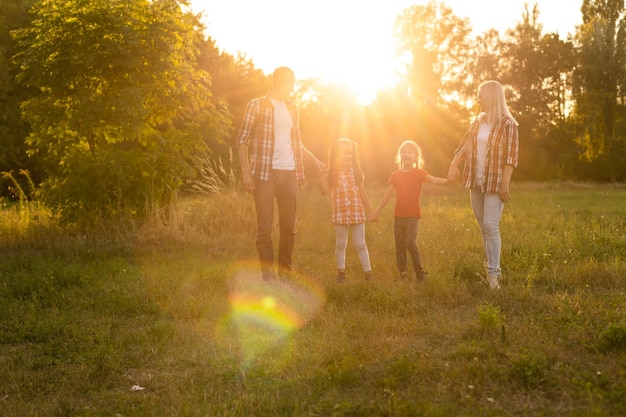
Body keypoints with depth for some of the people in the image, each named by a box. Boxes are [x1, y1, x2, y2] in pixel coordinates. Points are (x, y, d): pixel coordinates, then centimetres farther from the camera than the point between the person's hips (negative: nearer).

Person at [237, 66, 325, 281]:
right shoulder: (257, 105, -1)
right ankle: (267, 271, 5)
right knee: (265, 226, -3)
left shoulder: (292, 108, 15)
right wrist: (245, 171, -11)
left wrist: (315, 161, 23)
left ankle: (285, 270, 17)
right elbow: (242, 139, -3)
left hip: (289, 173, 5)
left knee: (289, 225, 6)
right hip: (264, 173, -5)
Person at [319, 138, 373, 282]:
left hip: (357, 212, 1)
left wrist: (371, 212, 11)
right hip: (340, 213, -1)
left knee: (360, 244, 3)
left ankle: (368, 273, 6)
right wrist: (320, 177, -21)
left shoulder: (356, 172, 6)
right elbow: (325, 191, -10)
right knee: (340, 244, 8)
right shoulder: (331, 173, 2)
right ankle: (341, 273, 17)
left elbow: (363, 193, 11)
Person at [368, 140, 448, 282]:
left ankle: (420, 272, -4)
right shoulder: (395, 175, 8)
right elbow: (387, 195, 13)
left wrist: (447, 180, -39)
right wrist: (377, 211, 14)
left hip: (413, 215, -4)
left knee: (410, 242, -16)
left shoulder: (419, 173, -2)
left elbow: (433, 180, -20)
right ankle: (402, 273, 14)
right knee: (399, 245, 6)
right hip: (398, 215, 4)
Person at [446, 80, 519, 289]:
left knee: (490, 226, -14)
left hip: (495, 183, -7)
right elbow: (464, 145, 9)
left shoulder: (508, 124, -8)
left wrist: (505, 183, -20)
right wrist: (454, 165, -7)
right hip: (476, 182, 7)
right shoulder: (478, 121, 11)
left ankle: (492, 274, -10)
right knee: (484, 227, 10)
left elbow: (511, 156, -13)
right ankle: (495, 269, 20)